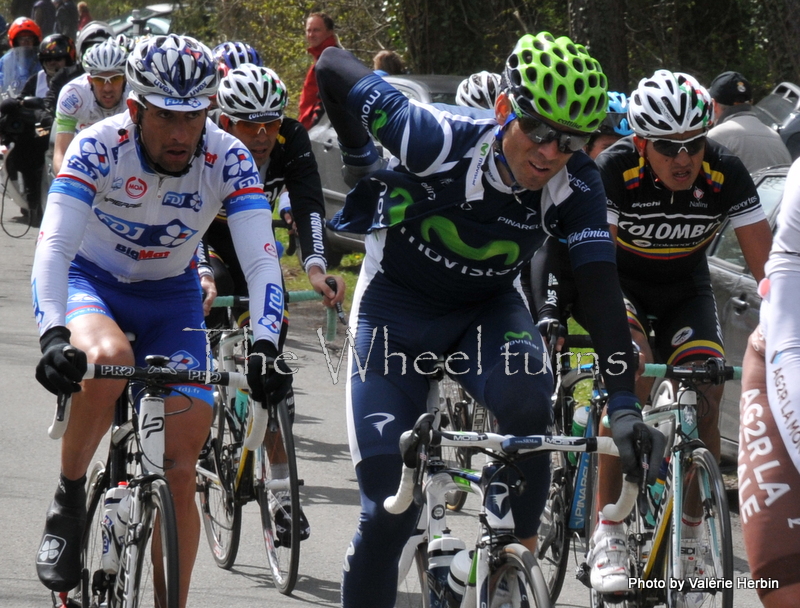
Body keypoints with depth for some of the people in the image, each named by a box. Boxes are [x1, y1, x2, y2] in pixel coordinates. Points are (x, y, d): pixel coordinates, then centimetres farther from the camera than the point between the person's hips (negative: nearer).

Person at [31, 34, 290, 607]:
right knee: (110, 359, -38)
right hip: (89, 279, -2)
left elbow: (262, 260, -28)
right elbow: (54, 245, -35)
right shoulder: (100, 146, -27)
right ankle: (68, 502, -17)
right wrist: (53, 335, -50)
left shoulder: (228, 159, -22)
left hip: (169, 295, 2)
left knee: (180, 473, -8)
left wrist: (265, 347, -43)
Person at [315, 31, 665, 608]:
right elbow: (334, 66, -21)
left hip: (486, 311, 2)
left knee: (527, 401, -33)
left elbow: (602, 289, -26)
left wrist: (624, 406, -36)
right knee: (389, 511, -7)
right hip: (396, 311, -2)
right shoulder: (440, 139, -31)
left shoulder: (577, 185, -23)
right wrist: (363, 167, -8)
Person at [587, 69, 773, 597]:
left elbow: (765, 264, -21)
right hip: (621, 283, -2)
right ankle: (608, 535, -21)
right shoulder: (616, 170, -29)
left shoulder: (725, 173, -24)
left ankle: (689, 537, 4)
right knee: (632, 380, -28)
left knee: (705, 400, -15)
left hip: (685, 290, 2)